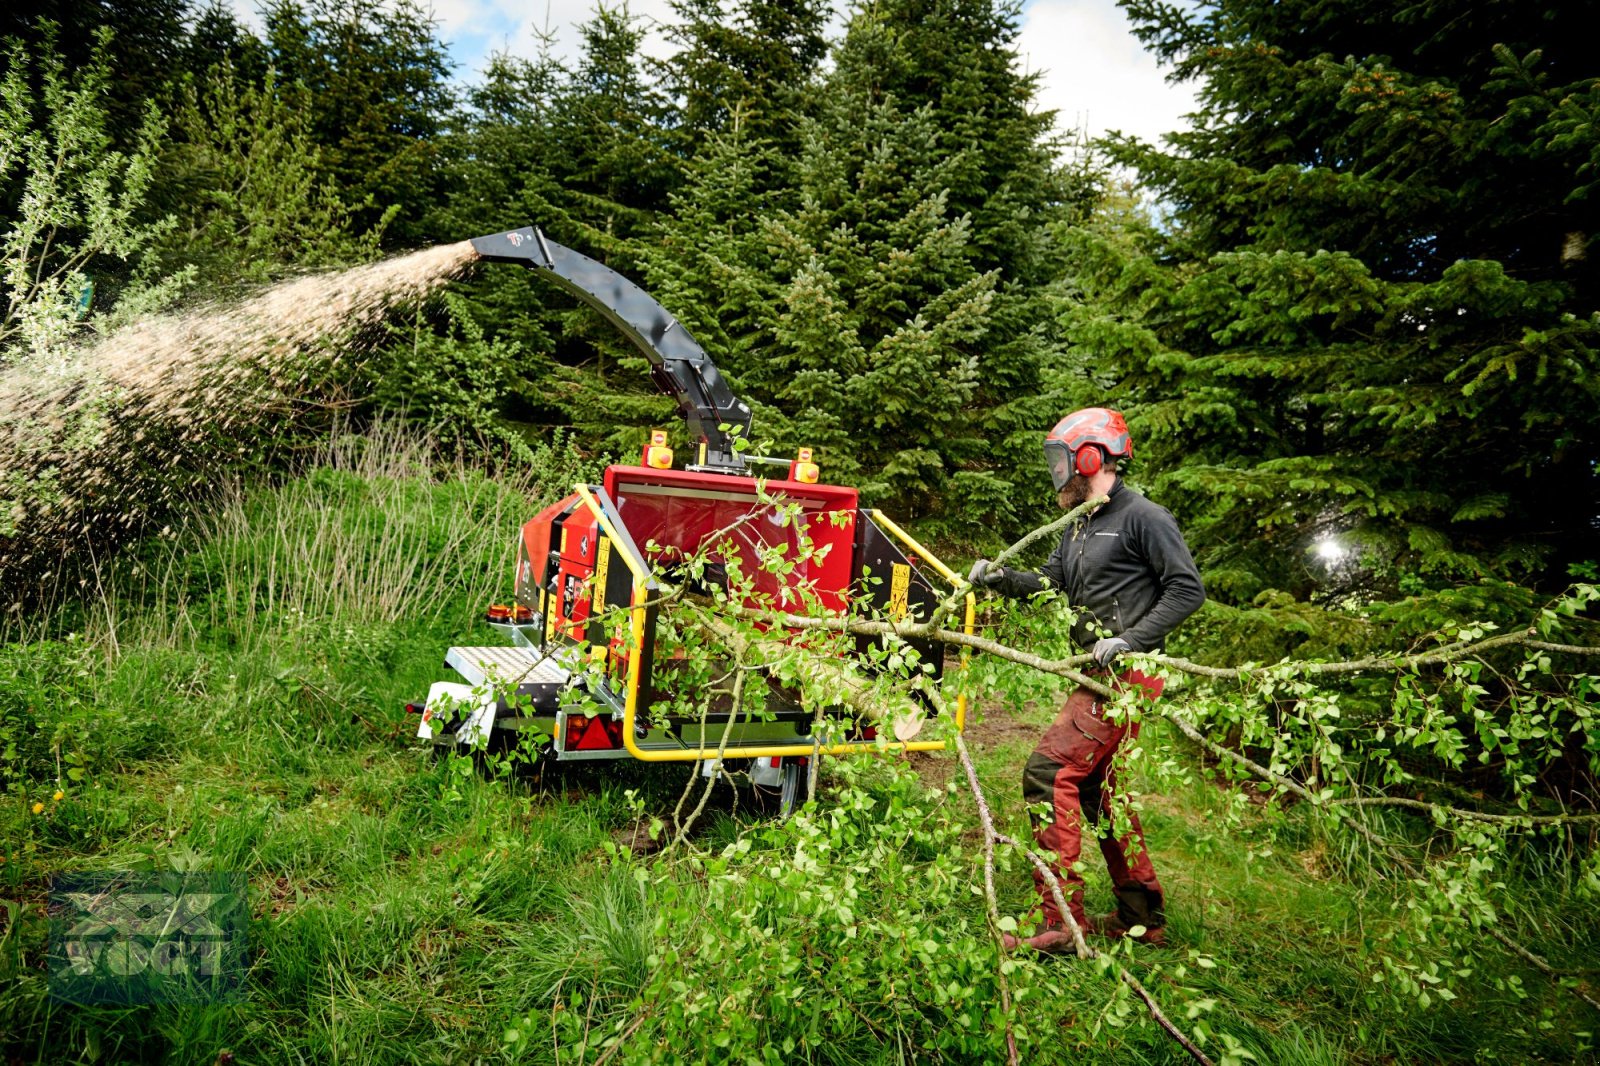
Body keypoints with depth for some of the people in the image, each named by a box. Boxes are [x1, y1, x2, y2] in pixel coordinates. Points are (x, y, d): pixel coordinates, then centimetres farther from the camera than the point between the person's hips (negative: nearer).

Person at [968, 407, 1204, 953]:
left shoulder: (1143, 517, -9)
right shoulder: (1081, 524, 18)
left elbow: (1188, 589, -13)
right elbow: (1051, 582, 17)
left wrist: (1129, 640, -20)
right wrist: (1000, 576, 0)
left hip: (1127, 675, -10)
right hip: (1100, 676, 10)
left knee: (1049, 772, -16)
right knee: (1097, 788, 16)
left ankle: (1062, 920, -10)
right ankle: (1143, 916, 28)